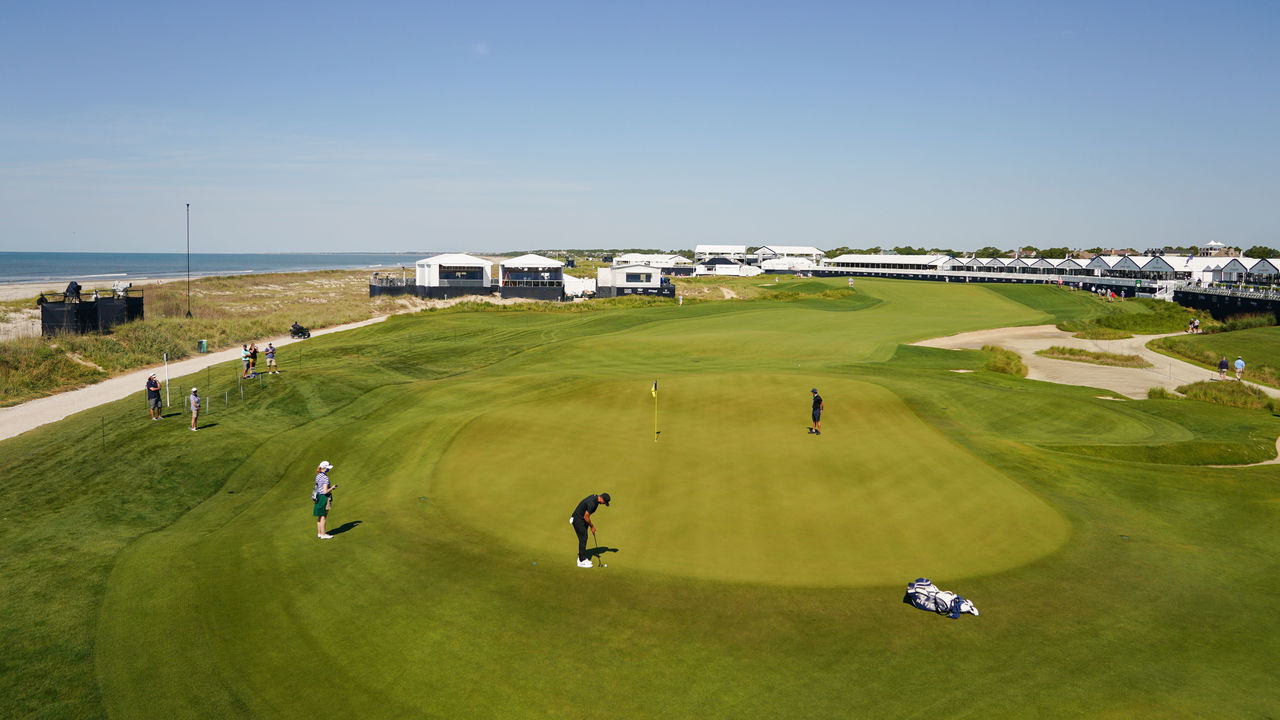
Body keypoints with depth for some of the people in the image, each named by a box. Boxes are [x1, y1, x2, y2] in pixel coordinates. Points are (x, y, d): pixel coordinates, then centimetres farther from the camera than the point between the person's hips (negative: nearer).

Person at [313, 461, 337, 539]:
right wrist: (332, 487, -9)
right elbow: (325, 491, -24)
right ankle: (323, 535, 5)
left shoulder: (318, 476, 7)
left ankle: (319, 533, 23)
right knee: (323, 517, -1)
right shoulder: (325, 478, -21)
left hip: (318, 497, 9)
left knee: (320, 516, 15)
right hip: (324, 498, -9)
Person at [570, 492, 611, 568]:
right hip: (578, 520, -10)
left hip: (582, 519, 10)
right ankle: (582, 561, -1)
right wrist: (592, 526, -9)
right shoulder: (591, 503, -30)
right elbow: (586, 517, -23)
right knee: (583, 539, -7)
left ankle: (581, 557, 22)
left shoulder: (595, 497, 0)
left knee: (584, 538, 13)